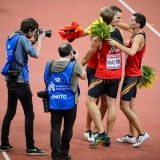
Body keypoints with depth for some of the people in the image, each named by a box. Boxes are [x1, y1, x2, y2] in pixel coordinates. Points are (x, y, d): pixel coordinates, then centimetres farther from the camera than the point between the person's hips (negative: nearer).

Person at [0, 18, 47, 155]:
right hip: (20, 81, -9)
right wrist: (40, 40, -7)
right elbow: (36, 55, -21)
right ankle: (30, 147, -2)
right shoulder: (23, 39, -16)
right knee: (29, 114, -3)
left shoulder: (12, 37, 10)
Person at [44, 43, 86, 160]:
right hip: (69, 103, -2)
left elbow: (46, 81, 12)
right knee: (68, 128, 12)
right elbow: (84, 76, 6)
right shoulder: (74, 66, -11)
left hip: (54, 103, 3)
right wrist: (77, 60, 11)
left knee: (55, 128, 4)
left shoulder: (50, 65, -1)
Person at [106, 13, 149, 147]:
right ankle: (131, 136, 19)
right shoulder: (137, 36, 10)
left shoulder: (139, 37, -21)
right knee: (130, 106, 14)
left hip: (132, 75, -10)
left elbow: (132, 52, -39)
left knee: (124, 106, -7)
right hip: (132, 74, 10)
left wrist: (116, 44, -38)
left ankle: (142, 133, -3)